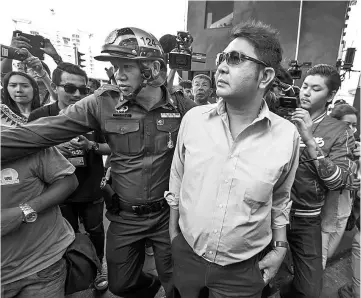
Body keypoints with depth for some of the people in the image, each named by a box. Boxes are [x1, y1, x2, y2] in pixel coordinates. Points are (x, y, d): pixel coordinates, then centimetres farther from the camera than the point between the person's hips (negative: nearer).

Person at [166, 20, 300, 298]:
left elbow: (280, 198, 2)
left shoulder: (287, 135, -14)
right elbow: (177, 178, 1)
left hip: (244, 267, -1)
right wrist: (173, 229, 8)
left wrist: (280, 247, 3)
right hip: (187, 252, 2)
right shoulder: (193, 118, -12)